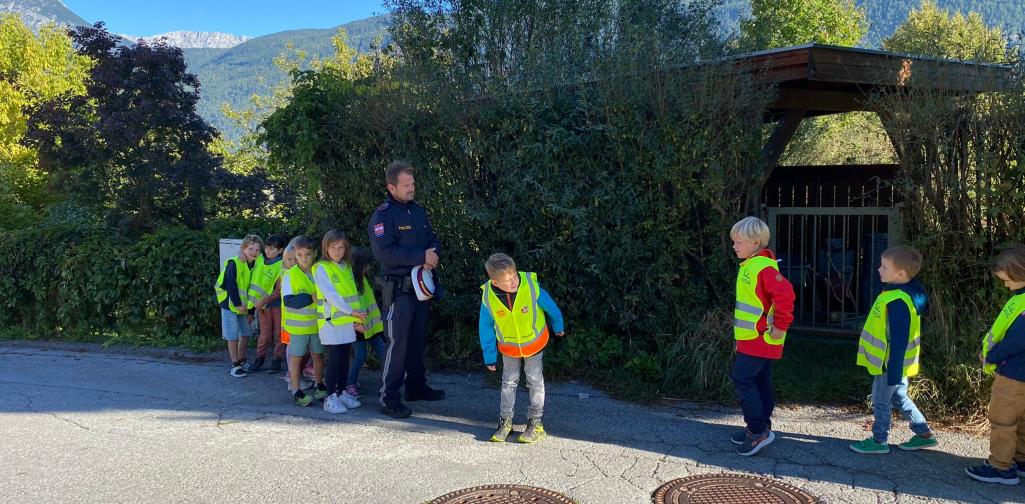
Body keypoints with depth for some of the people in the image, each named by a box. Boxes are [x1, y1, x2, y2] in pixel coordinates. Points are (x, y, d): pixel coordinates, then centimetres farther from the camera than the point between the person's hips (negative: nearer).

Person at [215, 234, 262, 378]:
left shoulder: (255, 266, 4)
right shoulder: (234, 263, -17)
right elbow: (231, 285, -21)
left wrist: (251, 311, 8)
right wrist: (238, 304, -20)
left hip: (244, 306, 7)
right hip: (230, 305, -7)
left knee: (246, 333, 13)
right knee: (233, 336, -3)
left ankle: (241, 361, 29)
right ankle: (235, 366, 7)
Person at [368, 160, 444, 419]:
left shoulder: (419, 211, 11)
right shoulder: (383, 215, -12)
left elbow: (433, 241, 16)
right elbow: (384, 252, -22)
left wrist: (433, 254, -9)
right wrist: (421, 256, -23)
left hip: (422, 286, 7)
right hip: (399, 289, -7)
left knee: (418, 339, 16)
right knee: (397, 342, -7)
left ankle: (416, 386, 30)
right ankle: (388, 398, 0)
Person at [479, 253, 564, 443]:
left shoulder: (531, 287, -31)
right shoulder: (488, 297, -25)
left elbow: (550, 307, -10)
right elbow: (485, 328, -9)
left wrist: (558, 326, 7)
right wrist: (490, 356, -3)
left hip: (534, 342, -1)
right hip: (508, 346, 1)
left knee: (535, 381, 11)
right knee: (509, 382, 14)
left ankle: (536, 422, 24)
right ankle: (505, 422, 27)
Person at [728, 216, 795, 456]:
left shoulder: (763, 267, -20)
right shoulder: (749, 265, 13)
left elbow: (785, 294, -31)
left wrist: (781, 326, -23)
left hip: (759, 338, -10)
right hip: (752, 337, 10)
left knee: (742, 379, -10)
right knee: (760, 382, 15)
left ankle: (759, 431, -4)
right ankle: (760, 428, 25)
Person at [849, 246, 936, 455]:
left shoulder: (898, 302, -29)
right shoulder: (901, 292, 3)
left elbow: (899, 341, -27)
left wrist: (894, 371, -22)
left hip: (890, 364, -10)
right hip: (896, 362, 10)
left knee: (881, 401, 7)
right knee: (899, 398, 22)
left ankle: (879, 441, 21)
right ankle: (924, 434, 31)